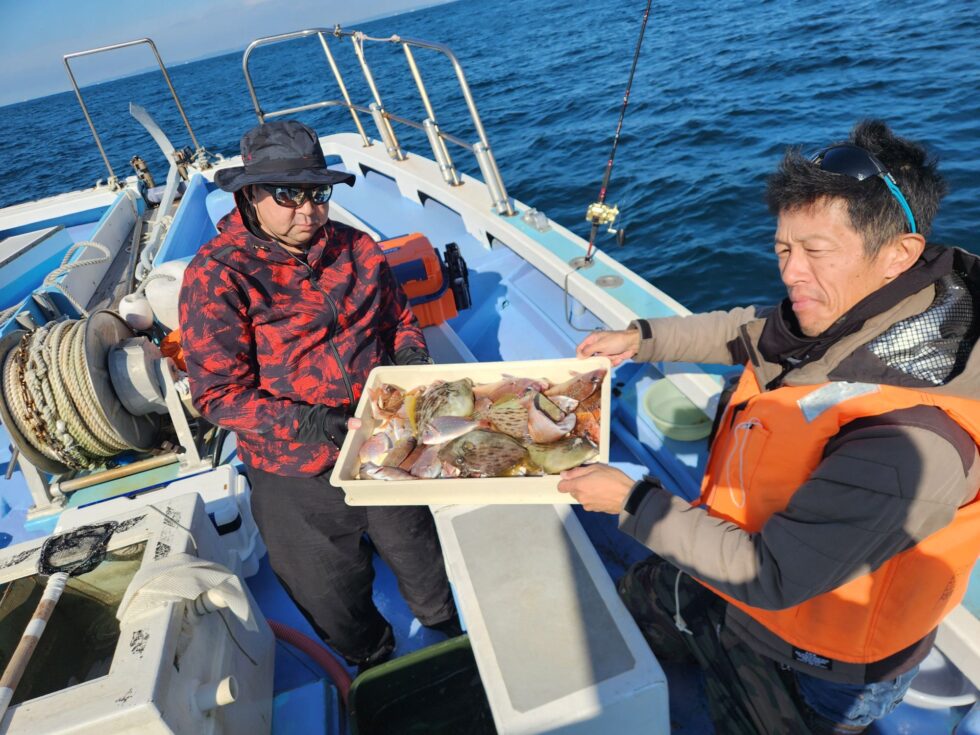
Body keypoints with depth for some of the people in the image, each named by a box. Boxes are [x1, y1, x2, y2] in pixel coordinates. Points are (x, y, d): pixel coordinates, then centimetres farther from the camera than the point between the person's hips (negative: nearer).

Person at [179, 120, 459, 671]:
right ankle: (376, 670, 54)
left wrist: (409, 355, -9)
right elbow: (219, 394, -16)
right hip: (297, 477, -2)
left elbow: (400, 318, 13)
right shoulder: (217, 275, -15)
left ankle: (454, 640, 58)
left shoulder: (357, 249, -1)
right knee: (334, 597, 20)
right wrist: (306, 423, -29)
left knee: (421, 556, 25)